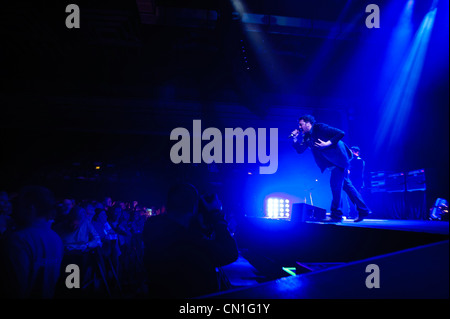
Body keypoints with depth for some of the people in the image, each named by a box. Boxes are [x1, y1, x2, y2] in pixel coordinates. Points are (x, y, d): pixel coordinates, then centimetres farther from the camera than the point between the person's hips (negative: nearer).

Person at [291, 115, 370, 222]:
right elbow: (300, 150, 5)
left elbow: (341, 133, -18)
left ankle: (336, 215, -6)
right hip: (332, 163, 9)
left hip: (339, 158, -9)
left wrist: (328, 143, -25)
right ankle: (363, 211, 19)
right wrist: (295, 139, -7)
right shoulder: (307, 136, 8)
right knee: (346, 185, 11)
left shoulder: (320, 127, -14)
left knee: (335, 183, -13)